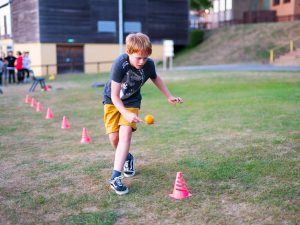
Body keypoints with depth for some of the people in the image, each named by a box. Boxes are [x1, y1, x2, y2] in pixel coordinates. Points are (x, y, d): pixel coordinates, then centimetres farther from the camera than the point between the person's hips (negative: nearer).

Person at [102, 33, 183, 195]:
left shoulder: (149, 65, -19)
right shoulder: (120, 64, -31)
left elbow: (155, 78, 7)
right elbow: (115, 96, -28)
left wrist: (169, 97, 13)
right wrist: (126, 114, -40)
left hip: (131, 102, 2)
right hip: (112, 101, -1)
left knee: (125, 135, -17)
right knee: (114, 137, -5)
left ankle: (115, 177, -16)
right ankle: (127, 158, 29)